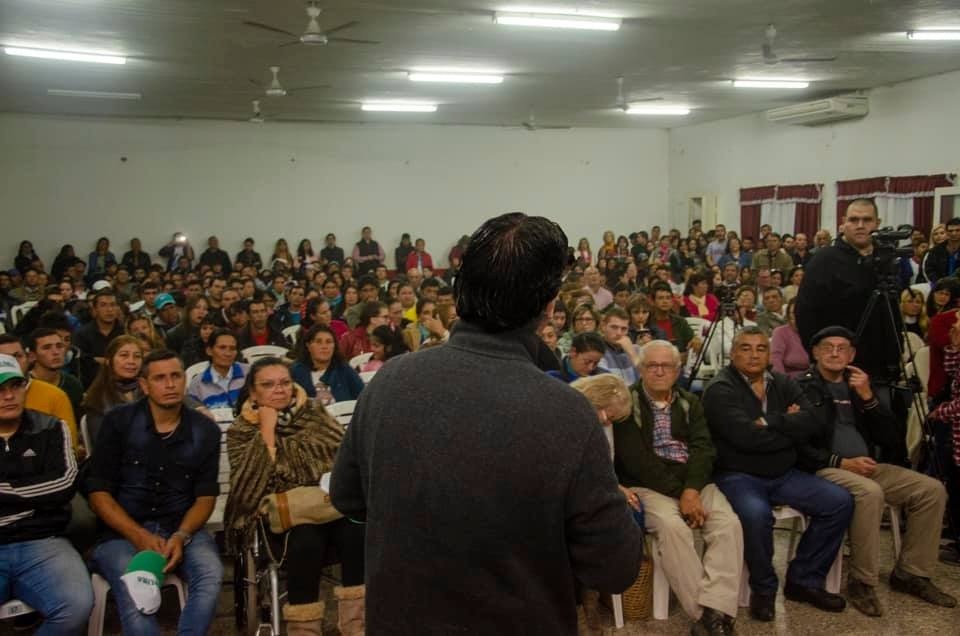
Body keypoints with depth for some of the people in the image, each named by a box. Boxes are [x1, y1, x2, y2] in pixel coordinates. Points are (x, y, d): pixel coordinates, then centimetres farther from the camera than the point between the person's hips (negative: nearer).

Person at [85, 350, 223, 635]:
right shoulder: (118, 422, -1)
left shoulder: (205, 430, 4)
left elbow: (206, 495, 3)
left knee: (211, 573, -29)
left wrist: (181, 535, -17)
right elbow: (98, 491, -3)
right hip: (123, 531, -2)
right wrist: (140, 536, -16)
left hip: (182, 528, 2)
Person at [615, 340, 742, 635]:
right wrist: (678, 494, -16)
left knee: (729, 524, -23)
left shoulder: (691, 402, 15)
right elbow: (635, 459, -10)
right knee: (672, 526, -32)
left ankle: (714, 610, -26)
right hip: (648, 486, -4)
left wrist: (692, 491, -17)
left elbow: (703, 447, 1)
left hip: (694, 482, 4)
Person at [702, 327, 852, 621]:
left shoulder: (783, 384, 9)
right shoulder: (720, 389, -10)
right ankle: (763, 589, -7)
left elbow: (811, 422, -7)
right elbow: (747, 437, -23)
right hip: (738, 475, -6)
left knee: (840, 502, -8)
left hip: (784, 474, 7)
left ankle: (804, 580, 6)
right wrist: (790, 426, -10)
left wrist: (769, 423, -17)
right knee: (756, 514, -35)